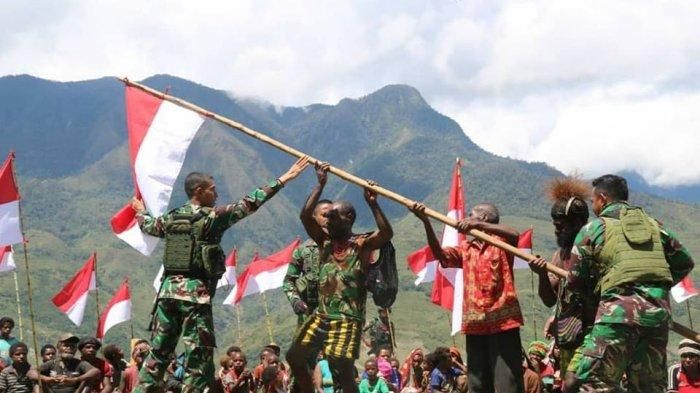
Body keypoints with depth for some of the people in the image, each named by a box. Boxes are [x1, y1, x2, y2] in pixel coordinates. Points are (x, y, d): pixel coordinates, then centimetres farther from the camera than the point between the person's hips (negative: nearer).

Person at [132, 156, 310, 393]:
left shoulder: (171, 218, 13)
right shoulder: (213, 217, -6)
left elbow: (148, 226, 34)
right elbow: (249, 204, -9)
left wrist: (141, 211, 57)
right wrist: (282, 181, -8)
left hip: (169, 290, 7)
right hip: (197, 293, -7)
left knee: (158, 352, 13)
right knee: (199, 357, -4)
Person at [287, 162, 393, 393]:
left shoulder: (361, 244, -4)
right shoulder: (325, 241, 10)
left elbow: (387, 233, -23)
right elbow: (305, 216, -2)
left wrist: (372, 203, -30)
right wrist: (321, 185, -5)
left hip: (348, 319, -6)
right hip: (321, 315, 7)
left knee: (344, 372, -12)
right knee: (294, 356, 11)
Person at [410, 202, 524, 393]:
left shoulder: (501, 242, 2)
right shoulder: (466, 248, 16)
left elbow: (514, 235, -20)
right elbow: (441, 254, 1)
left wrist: (478, 225, -27)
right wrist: (426, 222, -11)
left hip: (502, 321, -6)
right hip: (475, 324, 6)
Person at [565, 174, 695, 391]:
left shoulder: (593, 229, 6)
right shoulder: (653, 225, 19)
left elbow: (575, 281, 7)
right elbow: (684, 262, 22)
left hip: (619, 311, -5)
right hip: (658, 311, 5)